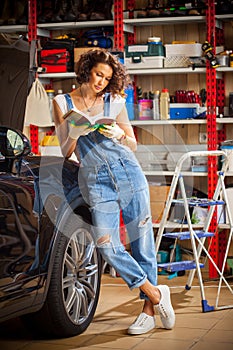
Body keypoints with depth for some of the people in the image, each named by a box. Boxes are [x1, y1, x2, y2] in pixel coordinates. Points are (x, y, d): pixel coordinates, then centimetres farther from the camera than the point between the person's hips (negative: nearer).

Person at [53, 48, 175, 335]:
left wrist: (120, 135, -8)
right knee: (107, 246, -11)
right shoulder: (62, 103, 10)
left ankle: (149, 310, 8)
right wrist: (74, 134, -13)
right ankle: (155, 294, 4)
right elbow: (65, 152, 8)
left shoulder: (114, 102, 11)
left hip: (128, 172, 0)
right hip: (95, 180, 0)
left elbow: (133, 145, 14)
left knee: (141, 240, -1)